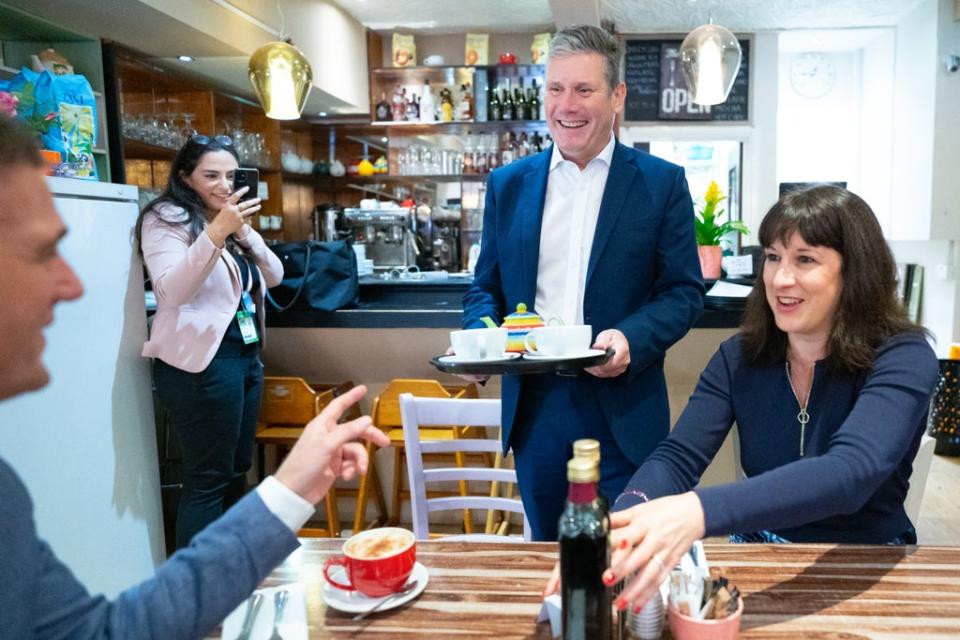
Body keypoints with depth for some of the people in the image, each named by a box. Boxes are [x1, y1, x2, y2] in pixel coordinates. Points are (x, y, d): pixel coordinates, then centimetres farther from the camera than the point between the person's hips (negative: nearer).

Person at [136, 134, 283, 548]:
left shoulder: (232, 220, 17)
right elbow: (172, 290, -21)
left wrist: (244, 233, -5)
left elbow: (274, 276, 12)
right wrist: (217, 232, -32)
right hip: (201, 363, -9)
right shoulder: (166, 219, -7)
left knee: (236, 471, 15)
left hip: (246, 356, 9)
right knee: (207, 479, -4)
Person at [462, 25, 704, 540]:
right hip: (534, 410, 3)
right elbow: (486, 285, 11)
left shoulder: (661, 183, -1)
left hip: (622, 414, -2)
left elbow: (684, 289, -2)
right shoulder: (508, 184, 7)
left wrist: (633, 339, -20)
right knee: (548, 552, 18)